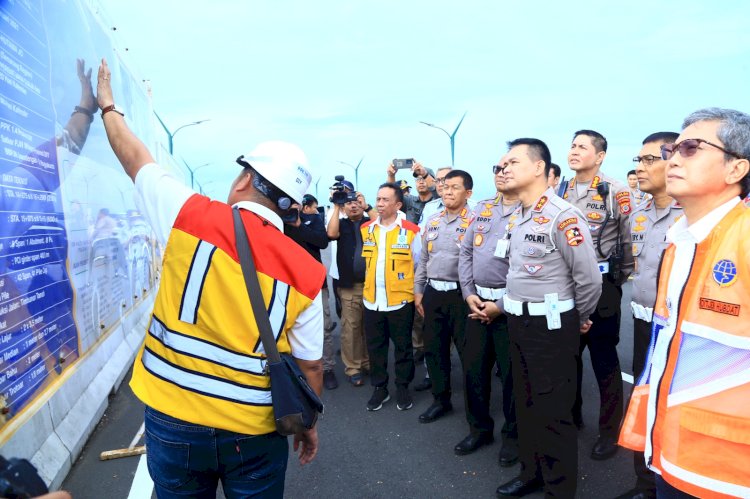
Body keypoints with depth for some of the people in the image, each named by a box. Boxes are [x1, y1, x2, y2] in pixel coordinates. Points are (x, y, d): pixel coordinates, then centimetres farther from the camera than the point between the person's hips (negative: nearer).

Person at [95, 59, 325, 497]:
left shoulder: (191, 216, -11)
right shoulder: (307, 271, -11)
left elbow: (137, 160, 6)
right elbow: (309, 365, -5)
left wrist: (108, 106, 24)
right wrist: (308, 422, 12)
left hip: (172, 419, 1)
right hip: (254, 430, 0)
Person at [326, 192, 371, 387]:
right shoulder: (341, 224, 7)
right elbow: (332, 233, -13)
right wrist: (336, 207, -8)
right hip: (349, 286, -1)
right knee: (350, 328, 0)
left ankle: (368, 363, 23)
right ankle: (352, 368, 8)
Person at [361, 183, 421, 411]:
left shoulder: (411, 230, -7)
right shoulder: (366, 229, 4)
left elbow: (419, 264, -1)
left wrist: (416, 291, 1)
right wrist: (372, 283, 13)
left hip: (400, 300, -3)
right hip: (372, 300, 4)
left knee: (403, 347, 10)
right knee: (375, 347, 12)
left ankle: (403, 388, 26)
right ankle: (379, 388, 26)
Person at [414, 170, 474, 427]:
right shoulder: (432, 221, 11)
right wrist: (418, 291, 14)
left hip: (461, 294, -6)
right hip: (433, 293, 6)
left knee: (469, 354, 3)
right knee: (434, 349, 15)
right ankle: (441, 400, 32)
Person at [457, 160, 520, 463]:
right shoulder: (482, 208, 11)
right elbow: (465, 252, 11)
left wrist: (501, 305, -14)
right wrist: (469, 293, 0)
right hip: (478, 301, 6)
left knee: (511, 373, 6)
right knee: (473, 368, 13)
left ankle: (513, 435, 27)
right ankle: (479, 427, 33)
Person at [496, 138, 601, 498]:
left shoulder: (562, 216, -19)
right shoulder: (516, 218, 9)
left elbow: (590, 279, -16)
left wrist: (578, 320, -3)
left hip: (551, 326, -8)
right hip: (518, 322, 9)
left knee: (552, 413, 3)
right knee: (525, 405, 20)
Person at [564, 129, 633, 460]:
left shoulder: (615, 191, -9)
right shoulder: (561, 192, 9)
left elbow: (629, 239, -7)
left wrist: (619, 280, -3)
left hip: (601, 285, -5)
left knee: (604, 360, 4)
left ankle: (609, 431, 19)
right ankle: (570, 416, 34)